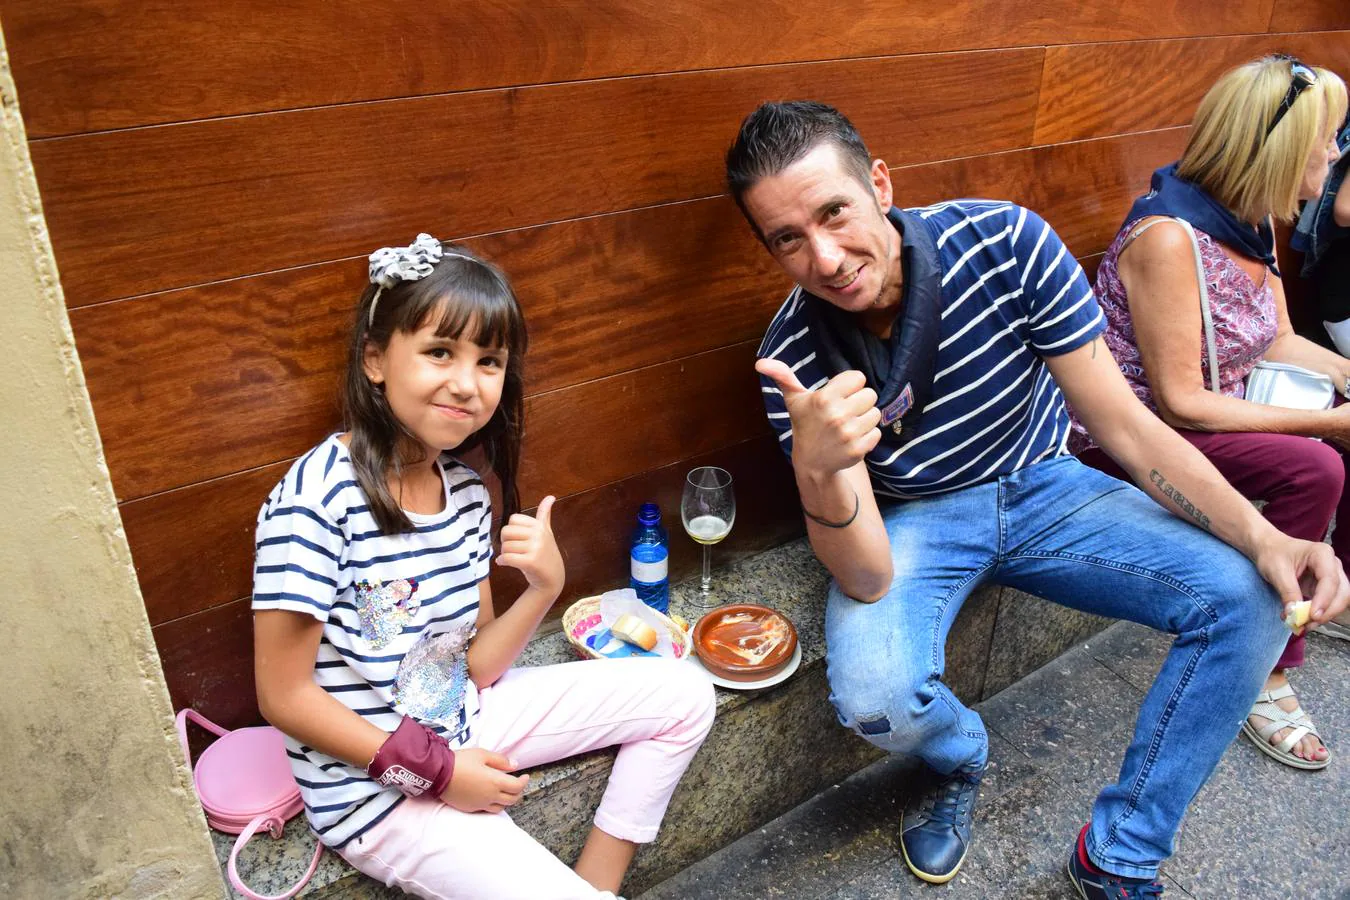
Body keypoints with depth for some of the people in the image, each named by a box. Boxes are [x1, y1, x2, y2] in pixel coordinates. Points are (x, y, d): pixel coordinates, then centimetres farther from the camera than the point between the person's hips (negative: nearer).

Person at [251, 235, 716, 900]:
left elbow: (474, 666, 0)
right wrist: (436, 770, -15)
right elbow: (284, 696, -18)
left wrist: (543, 589, -17)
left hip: (461, 722, 7)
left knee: (685, 695, 7)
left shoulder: (467, 490, -2)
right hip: (373, 786, -7)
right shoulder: (317, 498, -23)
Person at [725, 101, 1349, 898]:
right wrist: (817, 472, -47)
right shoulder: (795, 360, -23)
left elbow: (1124, 425, -13)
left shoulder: (1005, 242, -22)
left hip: (1044, 488, 3)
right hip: (916, 519, -2)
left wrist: (1259, 535, -24)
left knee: (1246, 600, -17)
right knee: (875, 696, -31)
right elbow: (870, 582, -27)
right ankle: (960, 757, 11)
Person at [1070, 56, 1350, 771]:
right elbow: (1179, 402, -25)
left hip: (1211, 413, 9)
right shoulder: (1167, 238, -25)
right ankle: (1264, 680, -9)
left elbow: (1279, 341, 13)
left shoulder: (1252, 224, 4)